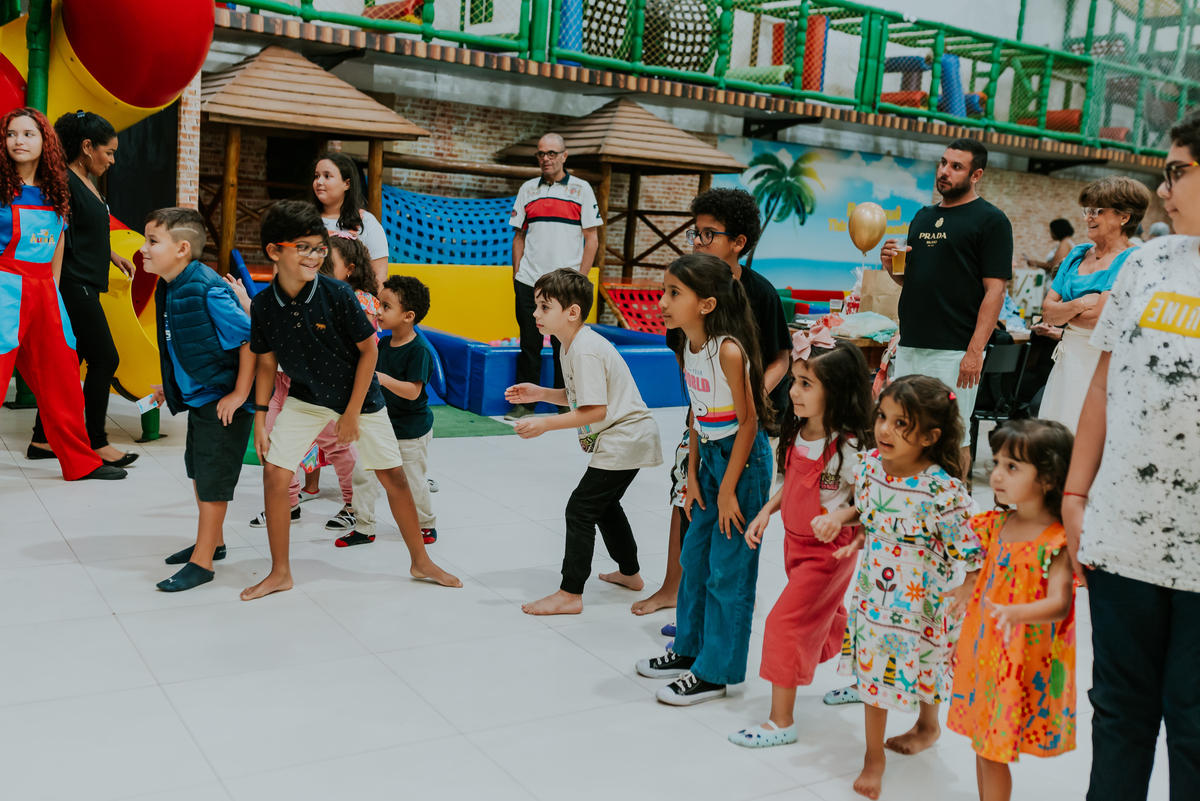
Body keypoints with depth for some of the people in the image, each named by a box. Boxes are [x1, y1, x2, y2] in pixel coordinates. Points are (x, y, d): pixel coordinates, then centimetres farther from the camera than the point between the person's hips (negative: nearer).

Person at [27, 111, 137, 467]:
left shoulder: (86, 183, 15)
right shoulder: (65, 183, -14)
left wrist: (113, 255, 28)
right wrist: (55, 291, -21)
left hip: (85, 288, 9)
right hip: (74, 287, -9)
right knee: (105, 360, -6)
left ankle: (43, 440, 18)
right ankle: (96, 443, 1)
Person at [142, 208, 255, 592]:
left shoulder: (208, 291, -23)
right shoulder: (168, 290, 5)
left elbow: (250, 338, -23)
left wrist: (240, 394, -21)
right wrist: (172, 386, 16)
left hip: (223, 400, -10)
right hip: (196, 397, 10)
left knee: (213, 477, -2)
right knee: (197, 470, 20)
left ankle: (202, 562, 9)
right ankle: (213, 541, 37)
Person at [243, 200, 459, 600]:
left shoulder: (337, 294, -22)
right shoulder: (263, 304, -13)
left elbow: (369, 349, -14)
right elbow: (267, 362, 1)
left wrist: (352, 413, -13)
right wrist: (260, 417, -3)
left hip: (359, 395, -2)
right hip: (305, 398, 2)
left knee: (393, 476, 2)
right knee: (274, 472, -8)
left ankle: (421, 562, 22)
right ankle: (280, 572, 10)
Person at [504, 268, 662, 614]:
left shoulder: (585, 350, -22)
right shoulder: (574, 345, 9)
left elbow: (595, 411, -27)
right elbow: (580, 398, 16)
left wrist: (545, 424, -27)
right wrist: (540, 393, 6)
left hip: (623, 440, -11)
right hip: (629, 438, 11)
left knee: (580, 509, -10)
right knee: (604, 504, 26)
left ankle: (570, 594, -5)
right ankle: (629, 573, 43)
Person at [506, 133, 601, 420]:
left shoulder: (581, 189, 3)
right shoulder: (528, 189, 12)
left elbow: (592, 239, 1)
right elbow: (519, 236, 15)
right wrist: (516, 274, 6)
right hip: (528, 282, 3)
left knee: (564, 347, 2)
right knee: (529, 344, 6)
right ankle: (525, 403, 14)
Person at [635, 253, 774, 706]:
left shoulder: (729, 351, -24)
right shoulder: (688, 347, 1)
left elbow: (748, 422, -19)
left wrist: (728, 489, -15)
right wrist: (693, 476, 8)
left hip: (744, 459, -8)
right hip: (710, 455, 8)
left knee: (728, 568, 1)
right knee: (695, 555, 16)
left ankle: (715, 672, 13)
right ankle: (690, 649, 33)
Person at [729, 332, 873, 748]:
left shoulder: (849, 447, -24)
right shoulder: (798, 434, -1)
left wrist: (838, 518, -34)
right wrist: (766, 511, 3)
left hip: (828, 549, -8)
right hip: (795, 542, 8)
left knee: (785, 622, -8)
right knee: (826, 617, 23)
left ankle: (781, 721, 4)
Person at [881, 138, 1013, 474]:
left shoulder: (990, 220, -4)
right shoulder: (923, 217, 17)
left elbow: (995, 290, -10)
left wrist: (975, 351, -18)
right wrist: (893, 266, 1)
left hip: (954, 351, -7)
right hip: (909, 346, 7)